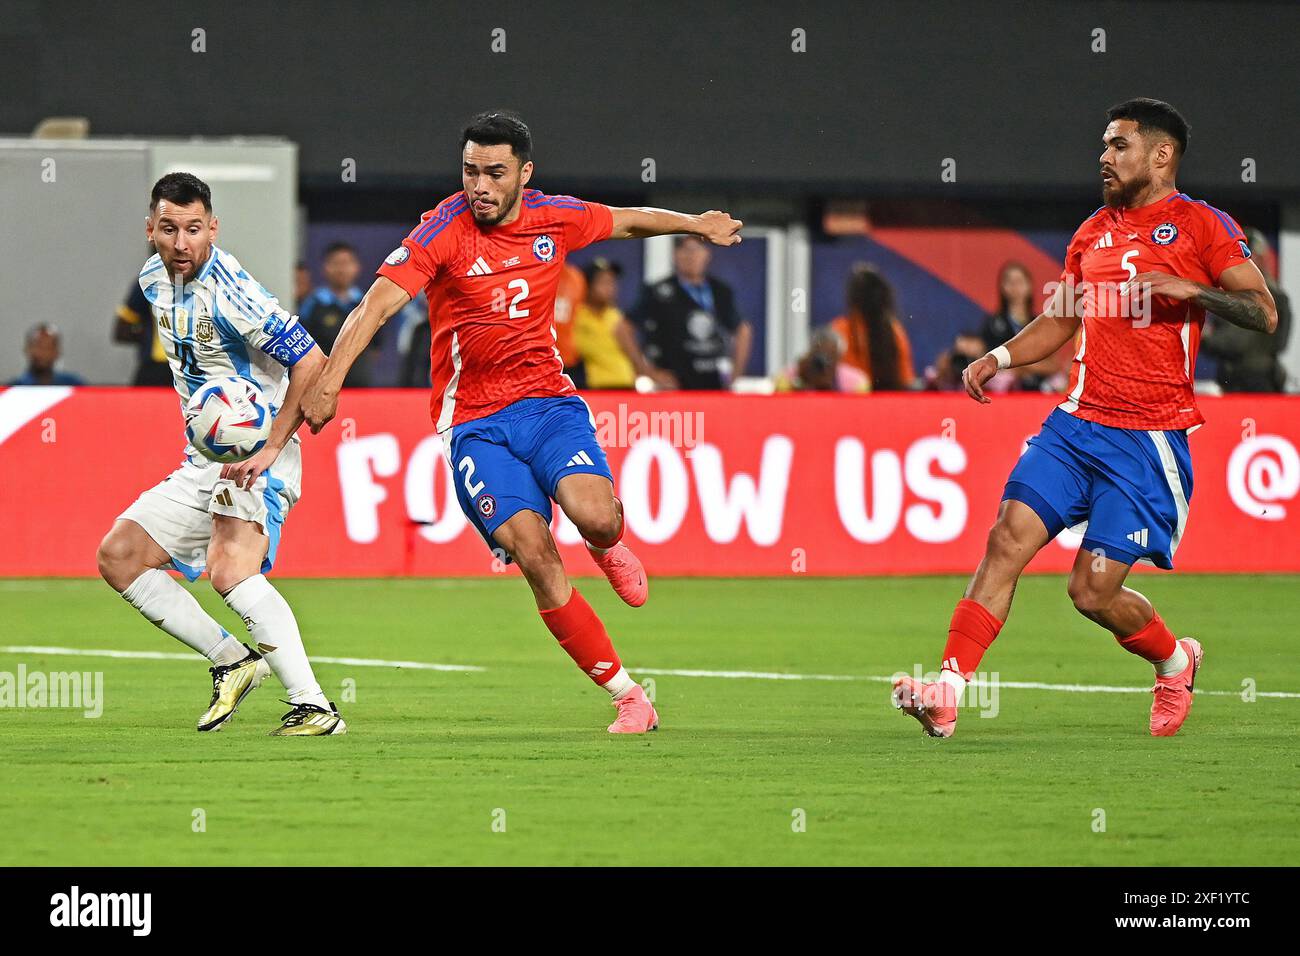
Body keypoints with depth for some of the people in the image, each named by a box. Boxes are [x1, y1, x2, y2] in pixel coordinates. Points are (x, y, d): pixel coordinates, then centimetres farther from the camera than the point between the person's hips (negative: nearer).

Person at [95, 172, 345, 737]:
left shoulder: (228, 293, -21)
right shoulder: (156, 278, 6)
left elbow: (312, 363, -23)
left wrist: (270, 449, -24)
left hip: (255, 457, -9)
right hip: (202, 460, 9)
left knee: (231, 571, -31)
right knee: (118, 557, 4)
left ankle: (313, 707, -36)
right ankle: (232, 662, 8)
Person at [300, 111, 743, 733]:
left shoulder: (554, 219, 1)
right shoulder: (445, 230, -12)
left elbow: (626, 221, 23)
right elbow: (379, 302, -22)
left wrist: (695, 224, 25)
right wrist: (329, 380, -34)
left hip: (547, 399, 2)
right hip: (473, 421, -2)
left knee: (595, 517, -26)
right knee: (535, 557, -19)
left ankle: (606, 549, 15)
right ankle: (629, 698, -8)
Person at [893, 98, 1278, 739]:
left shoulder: (1201, 225, -2)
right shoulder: (1094, 231, 17)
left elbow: (1263, 313, -7)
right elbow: (1059, 321, 26)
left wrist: (1190, 289, -22)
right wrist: (1000, 357, 9)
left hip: (1150, 440, -5)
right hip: (1076, 422, 6)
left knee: (1094, 590, -7)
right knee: (1008, 539, -13)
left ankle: (1175, 661, 23)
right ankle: (948, 692, -17)